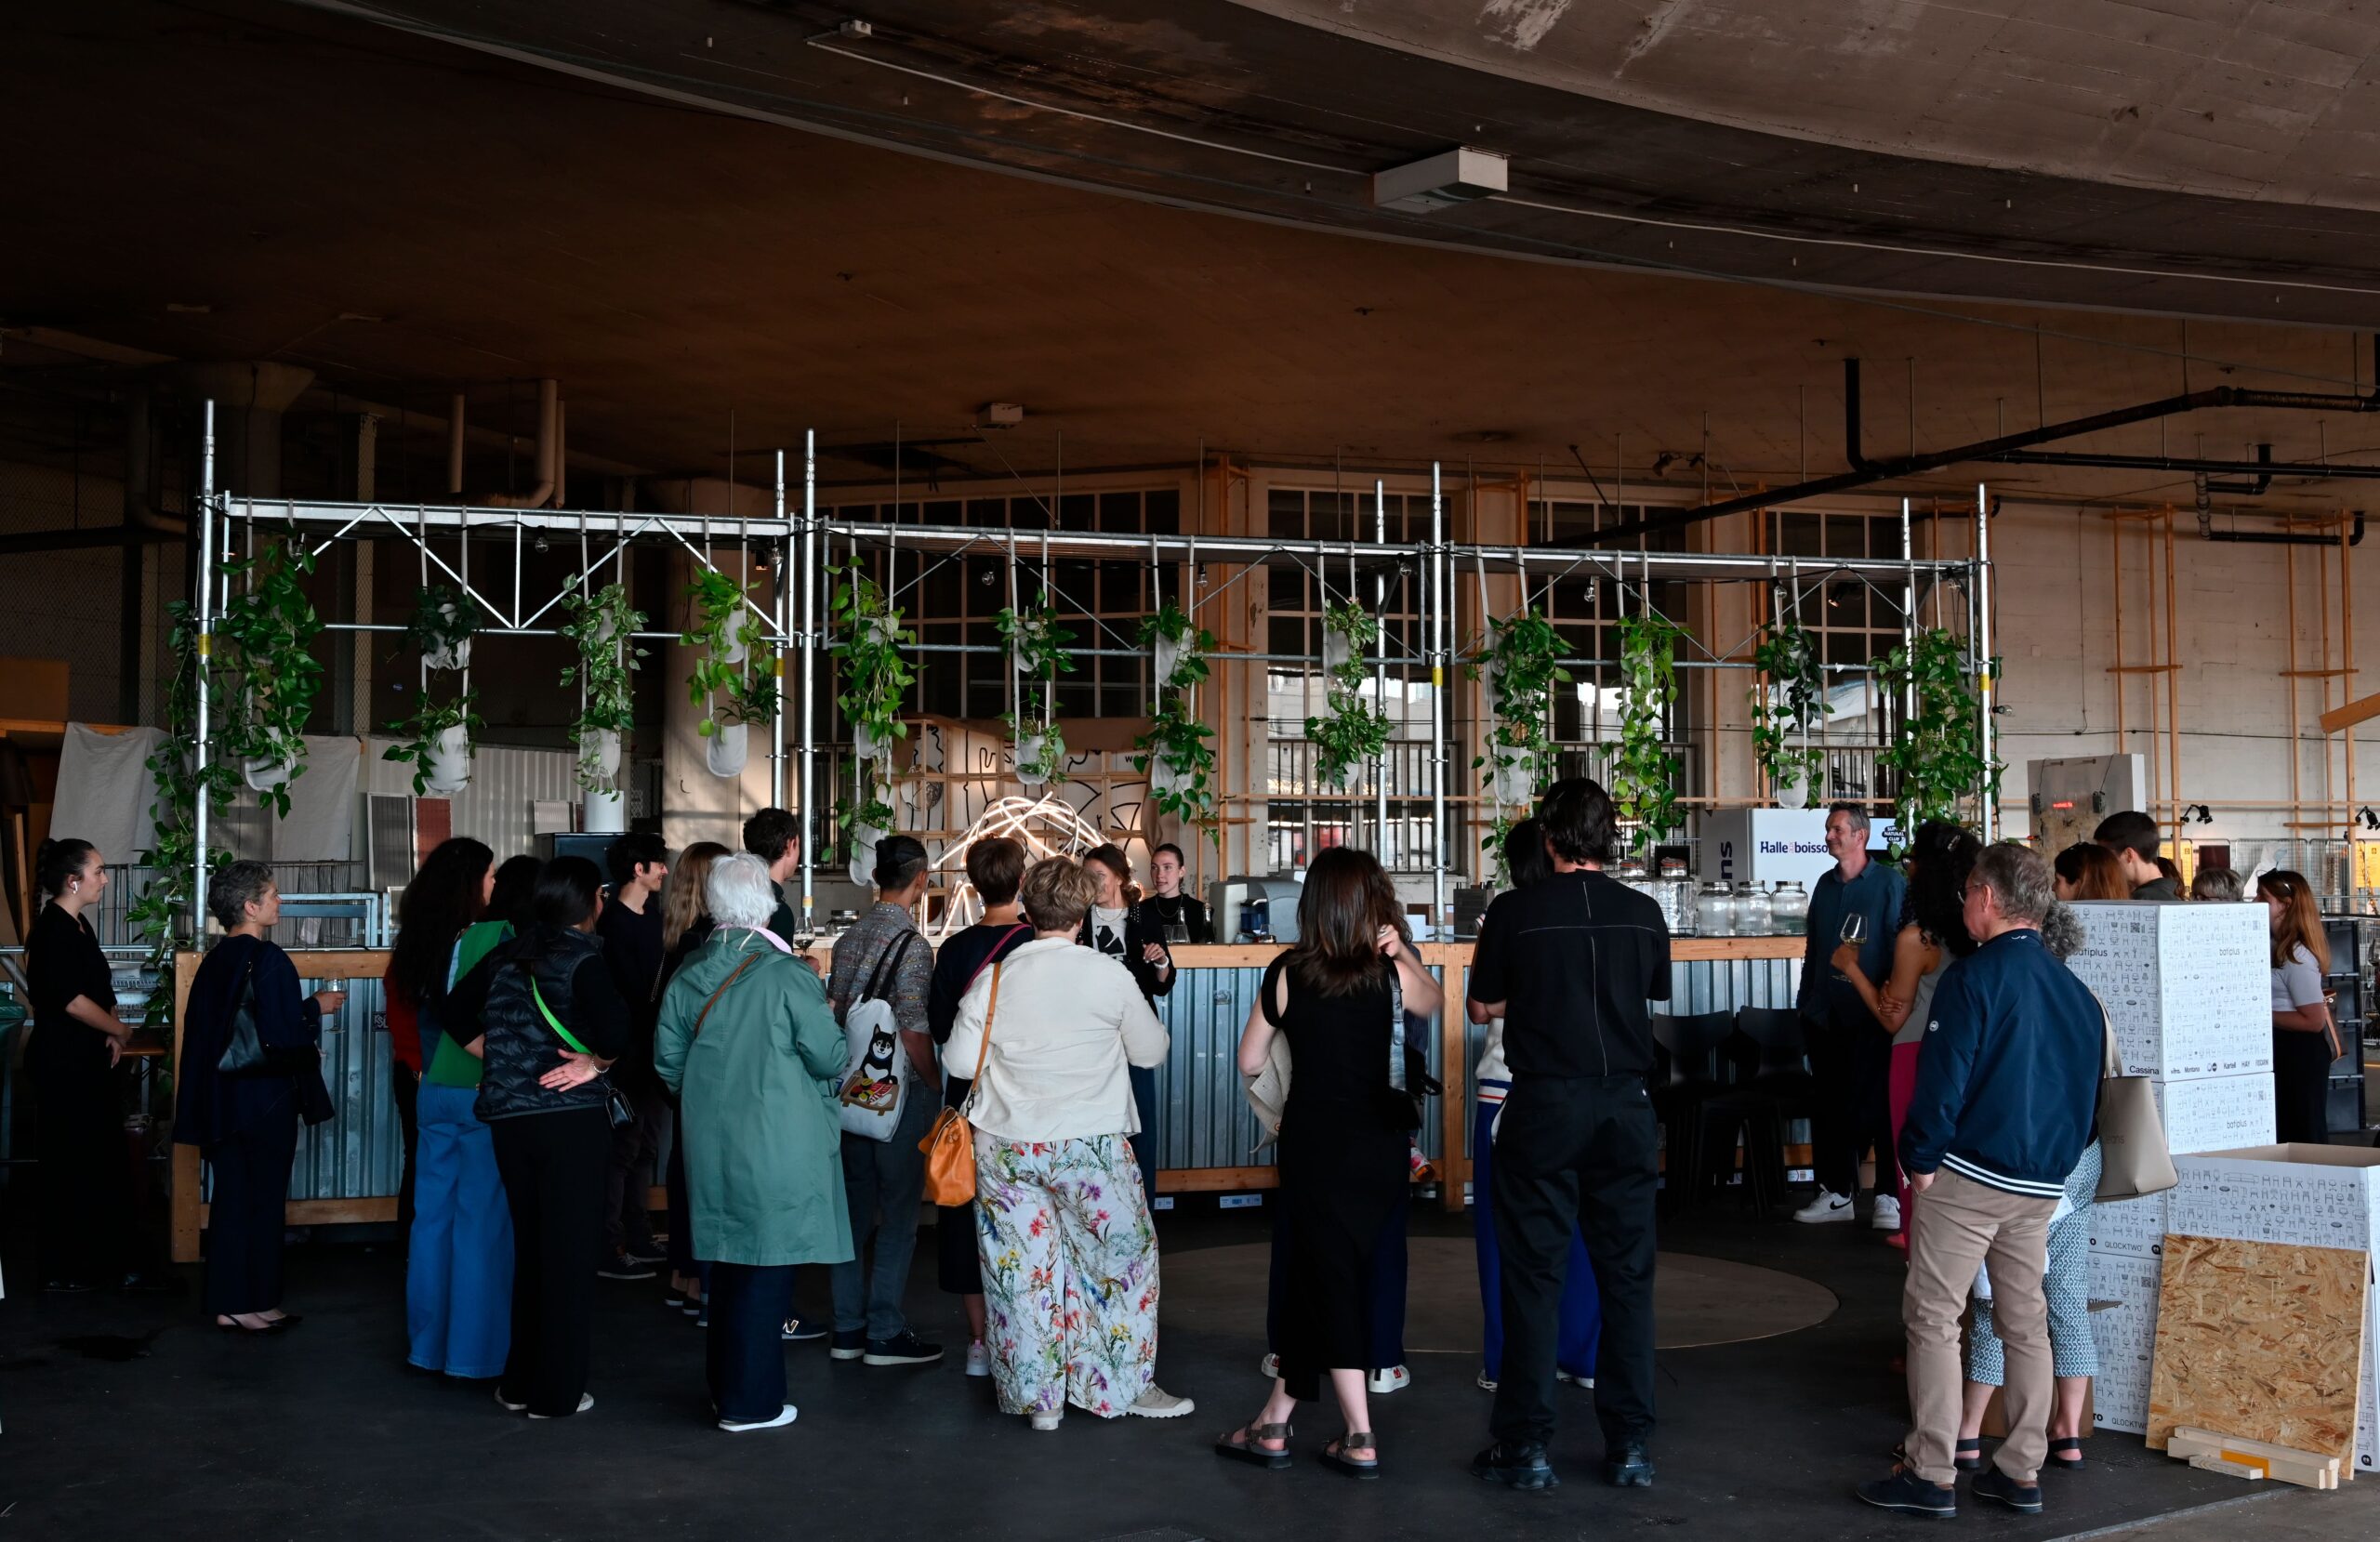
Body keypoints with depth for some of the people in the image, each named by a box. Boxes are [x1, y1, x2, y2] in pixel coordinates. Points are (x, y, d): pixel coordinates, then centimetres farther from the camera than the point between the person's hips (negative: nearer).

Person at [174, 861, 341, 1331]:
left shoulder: (213, 961, 7)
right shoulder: (269, 961, -16)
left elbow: (201, 1027, 13)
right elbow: (284, 1034, -19)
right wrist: (316, 1007, -3)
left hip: (220, 1100, 7)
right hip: (266, 1101, -7)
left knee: (230, 1199, 11)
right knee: (264, 1201, 3)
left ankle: (226, 1303, 15)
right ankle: (255, 1305, 9)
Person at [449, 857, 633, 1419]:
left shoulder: (507, 956, 7)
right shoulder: (582, 960, -11)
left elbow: (454, 1010, 14)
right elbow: (615, 1032, -24)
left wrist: (491, 1053, 13)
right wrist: (597, 1061, -6)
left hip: (508, 1119, 6)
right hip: (572, 1119, -6)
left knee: (528, 1248, 17)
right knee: (570, 1253, 3)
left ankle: (520, 1382, 24)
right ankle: (557, 1393, 8)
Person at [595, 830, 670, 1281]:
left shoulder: (654, 911, 9)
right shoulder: (614, 924, -17)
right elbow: (630, 995, -20)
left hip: (653, 1045, 9)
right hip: (629, 1050, -9)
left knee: (647, 1145, 15)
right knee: (623, 1146, -3)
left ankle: (638, 1240, 25)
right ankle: (608, 1250, 4)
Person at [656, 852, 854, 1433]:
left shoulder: (687, 976, 1)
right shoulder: (787, 975, -16)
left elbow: (668, 1061, 7)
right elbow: (829, 1059, -12)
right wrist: (828, 1019, 8)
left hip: (711, 1145, 6)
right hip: (777, 1150, -6)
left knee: (727, 1265, 17)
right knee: (766, 1270, 3)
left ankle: (726, 1386, 28)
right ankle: (750, 1402, 9)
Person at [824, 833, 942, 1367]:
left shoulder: (848, 940, 7)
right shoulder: (911, 944, -15)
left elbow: (835, 1012, 11)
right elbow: (914, 1032, -18)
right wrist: (936, 1084, -6)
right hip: (901, 1094, -7)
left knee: (855, 1208, 13)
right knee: (898, 1215, 2)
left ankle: (848, 1328, 21)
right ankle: (885, 1333, 7)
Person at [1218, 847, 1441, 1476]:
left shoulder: (1287, 974, -7)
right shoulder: (1391, 974, -4)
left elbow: (1250, 1061, 2)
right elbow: (1433, 1001, 19)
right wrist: (1400, 948, 13)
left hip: (1315, 1142, -2)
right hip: (1380, 1142, 3)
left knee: (1327, 1281, 6)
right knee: (1315, 1275, 12)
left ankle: (1360, 1440, 6)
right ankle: (1274, 1422, 18)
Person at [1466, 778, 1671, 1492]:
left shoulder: (1514, 911, -7)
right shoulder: (1643, 913, 0)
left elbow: (1487, 1004, 1)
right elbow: (1655, 998, 12)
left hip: (1545, 1106, -2)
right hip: (1626, 1105, 2)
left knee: (1534, 1272, 5)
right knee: (1627, 1273, 9)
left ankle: (1526, 1446, 9)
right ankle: (1630, 1445, 14)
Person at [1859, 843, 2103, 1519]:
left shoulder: (1972, 978, -13)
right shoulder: (2074, 989, 9)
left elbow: (1942, 1082, -17)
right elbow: (2091, 1088, 15)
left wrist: (1920, 1159, -6)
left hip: (1967, 1176, -7)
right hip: (2043, 1184, 7)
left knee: (1933, 1318, 0)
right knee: (2026, 1323, 13)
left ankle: (1931, 1475, 1)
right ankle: (2021, 1471, 17)